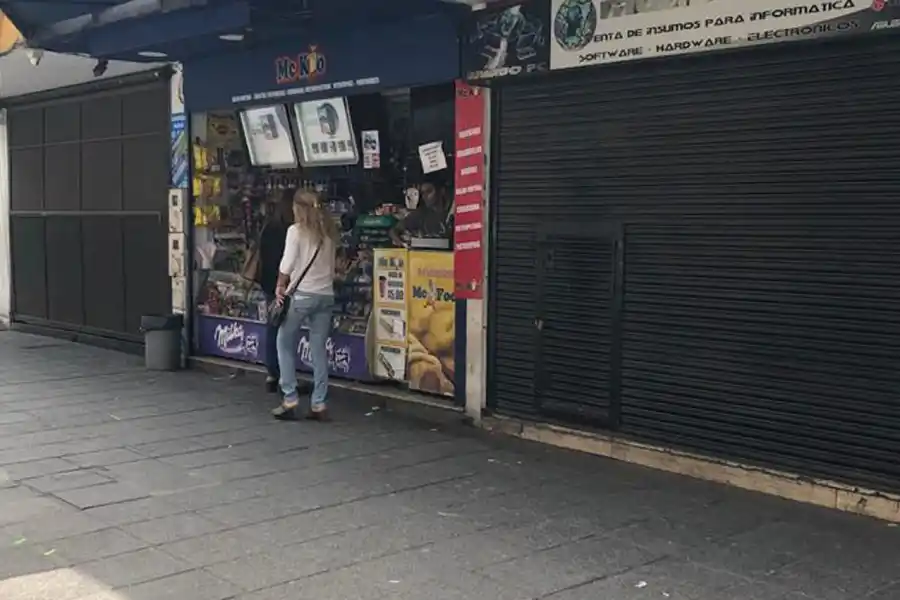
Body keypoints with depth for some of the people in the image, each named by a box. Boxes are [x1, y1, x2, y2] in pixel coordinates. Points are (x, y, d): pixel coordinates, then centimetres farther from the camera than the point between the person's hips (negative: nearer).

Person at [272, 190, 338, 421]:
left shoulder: (296, 230, -5)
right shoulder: (329, 232, 10)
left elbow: (287, 264, -7)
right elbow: (332, 265, 7)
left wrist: (280, 286, 6)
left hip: (301, 294, -4)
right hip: (326, 295, 5)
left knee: (286, 345, 9)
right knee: (319, 350, 7)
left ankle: (290, 399, 4)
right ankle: (319, 404, 6)